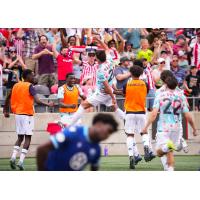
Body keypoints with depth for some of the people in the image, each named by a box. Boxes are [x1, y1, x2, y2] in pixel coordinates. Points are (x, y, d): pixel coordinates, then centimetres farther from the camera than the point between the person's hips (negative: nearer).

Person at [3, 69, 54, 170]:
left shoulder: (16, 85, 10)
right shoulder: (29, 86, -9)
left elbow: (8, 99, 16)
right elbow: (37, 100, -18)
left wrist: (6, 111, 26)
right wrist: (48, 104, -5)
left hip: (18, 114, 6)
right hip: (27, 114, -6)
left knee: (20, 137, 15)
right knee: (28, 138, 0)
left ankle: (13, 157, -4)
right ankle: (21, 161, -10)